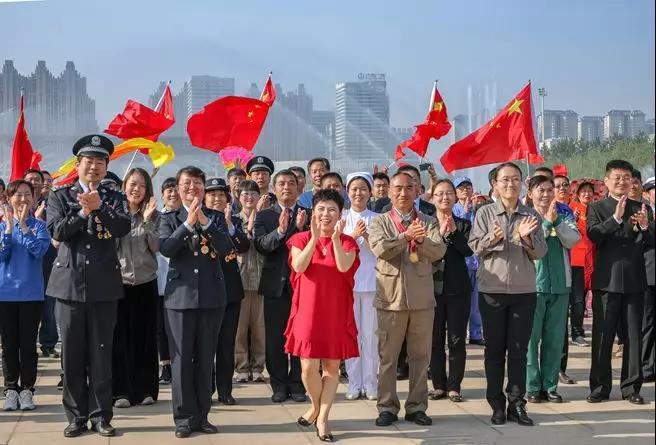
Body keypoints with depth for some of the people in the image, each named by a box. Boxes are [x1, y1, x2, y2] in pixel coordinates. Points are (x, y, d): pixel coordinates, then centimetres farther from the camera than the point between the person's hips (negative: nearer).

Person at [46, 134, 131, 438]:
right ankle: (77, 416, 15)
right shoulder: (60, 196, 8)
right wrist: (83, 212, -18)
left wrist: (98, 207, -21)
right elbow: (56, 231, -7)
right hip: (69, 283, 0)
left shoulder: (115, 198, 9)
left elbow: (123, 228, -10)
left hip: (104, 285, 0)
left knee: (101, 354, 4)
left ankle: (101, 416, 12)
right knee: (72, 354, 5)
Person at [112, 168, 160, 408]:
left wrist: (147, 221, -16)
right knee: (120, 336, 1)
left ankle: (145, 389, 15)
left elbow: (156, 247, -6)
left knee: (145, 335, 6)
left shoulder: (153, 215, 4)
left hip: (146, 282, 1)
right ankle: (121, 391, 7)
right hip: (119, 281, -1)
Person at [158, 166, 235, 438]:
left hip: (211, 296, 1)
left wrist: (205, 222, -15)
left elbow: (227, 249, -7)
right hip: (180, 296, -1)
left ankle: (202, 415, 17)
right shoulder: (170, 218, 7)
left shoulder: (216, 217, 9)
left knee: (205, 359, 7)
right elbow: (165, 248, -11)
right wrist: (188, 223, -17)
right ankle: (184, 417, 9)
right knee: (181, 359, 1)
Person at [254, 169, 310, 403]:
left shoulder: (309, 215, 6)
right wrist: (280, 230, -25)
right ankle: (279, 385, 14)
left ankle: (297, 384, 14)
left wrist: (301, 228, -21)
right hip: (275, 284, 0)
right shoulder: (264, 216, 6)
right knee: (275, 338, 4)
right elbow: (261, 245, -9)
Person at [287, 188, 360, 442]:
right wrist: (315, 237, -22)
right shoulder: (301, 239, 3)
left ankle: (323, 418, 14)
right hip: (308, 310, -1)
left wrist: (335, 237, -26)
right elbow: (299, 267, -15)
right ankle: (315, 406, 23)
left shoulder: (347, 242, 4)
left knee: (332, 366, 3)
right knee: (309, 367, -5)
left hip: (337, 312, 1)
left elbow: (344, 266, -16)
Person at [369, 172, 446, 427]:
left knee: (420, 356, 7)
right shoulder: (379, 222, 5)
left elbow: (439, 251, -6)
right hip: (390, 297, -1)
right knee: (387, 356, 4)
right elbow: (379, 249, -13)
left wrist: (421, 240, -24)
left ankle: (417, 406, 17)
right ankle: (387, 407, 13)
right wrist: (406, 236, -21)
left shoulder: (428, 223, 9)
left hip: (422, 298, 2)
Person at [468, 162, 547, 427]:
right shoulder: (485, 213, 2)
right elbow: (475, 246, -3)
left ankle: (516, 404, 11)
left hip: (524, 291, 1)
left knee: (519, 349, 5)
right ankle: (497, 405, 12)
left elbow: (540, 253, 2)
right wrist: (492, 239, -22)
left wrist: (526, 237, -17)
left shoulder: (531, 215, 5)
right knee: (494, 348, 5)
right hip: (492, 289, -1)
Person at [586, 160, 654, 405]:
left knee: (633, 336, 7)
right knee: (603, 336, 2)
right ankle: (600, 387, 11)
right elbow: (593, 235, -14)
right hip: (607, 281, -2)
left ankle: (631, 387, 16)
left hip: (634, 281, 2)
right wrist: (616, 217, -25)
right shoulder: (596, 208, 3)